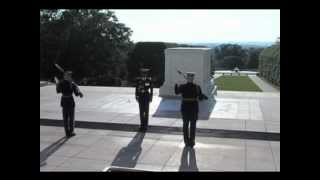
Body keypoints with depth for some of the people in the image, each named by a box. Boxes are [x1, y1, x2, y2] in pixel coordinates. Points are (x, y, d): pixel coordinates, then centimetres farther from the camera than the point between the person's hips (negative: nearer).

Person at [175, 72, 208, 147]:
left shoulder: (182, 87, -9)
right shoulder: (197, 87, -9)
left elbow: (176, 92, 8)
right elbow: (200, 98, -2)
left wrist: (176, 85, 23)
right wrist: (204, 96, 18)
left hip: (185, 108, 1)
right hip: (194, 108, -1)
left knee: (185, 125, 14)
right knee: (193, 126, 10)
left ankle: (186, 142, 17)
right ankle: (191, 142, 11)